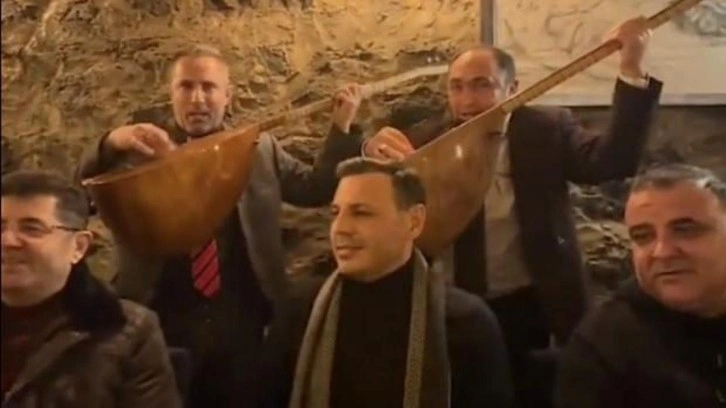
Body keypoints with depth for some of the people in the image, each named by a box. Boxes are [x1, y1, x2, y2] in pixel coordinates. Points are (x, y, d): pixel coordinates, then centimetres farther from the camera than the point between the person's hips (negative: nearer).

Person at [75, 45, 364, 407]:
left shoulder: (259, 147, 9)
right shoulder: (143, 145, 3)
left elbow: (316, 188, 9)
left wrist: (341, 126, -2)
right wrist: (111, 144, -28)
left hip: (242, 324, 2)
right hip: (161, 326, -1)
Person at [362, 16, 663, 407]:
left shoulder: (546, 128, -3)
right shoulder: (425, 139, 1)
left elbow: (612, 161, -18)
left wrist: (631, 70, -27)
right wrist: (372, 152, -28)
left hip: (528, 310, -1)